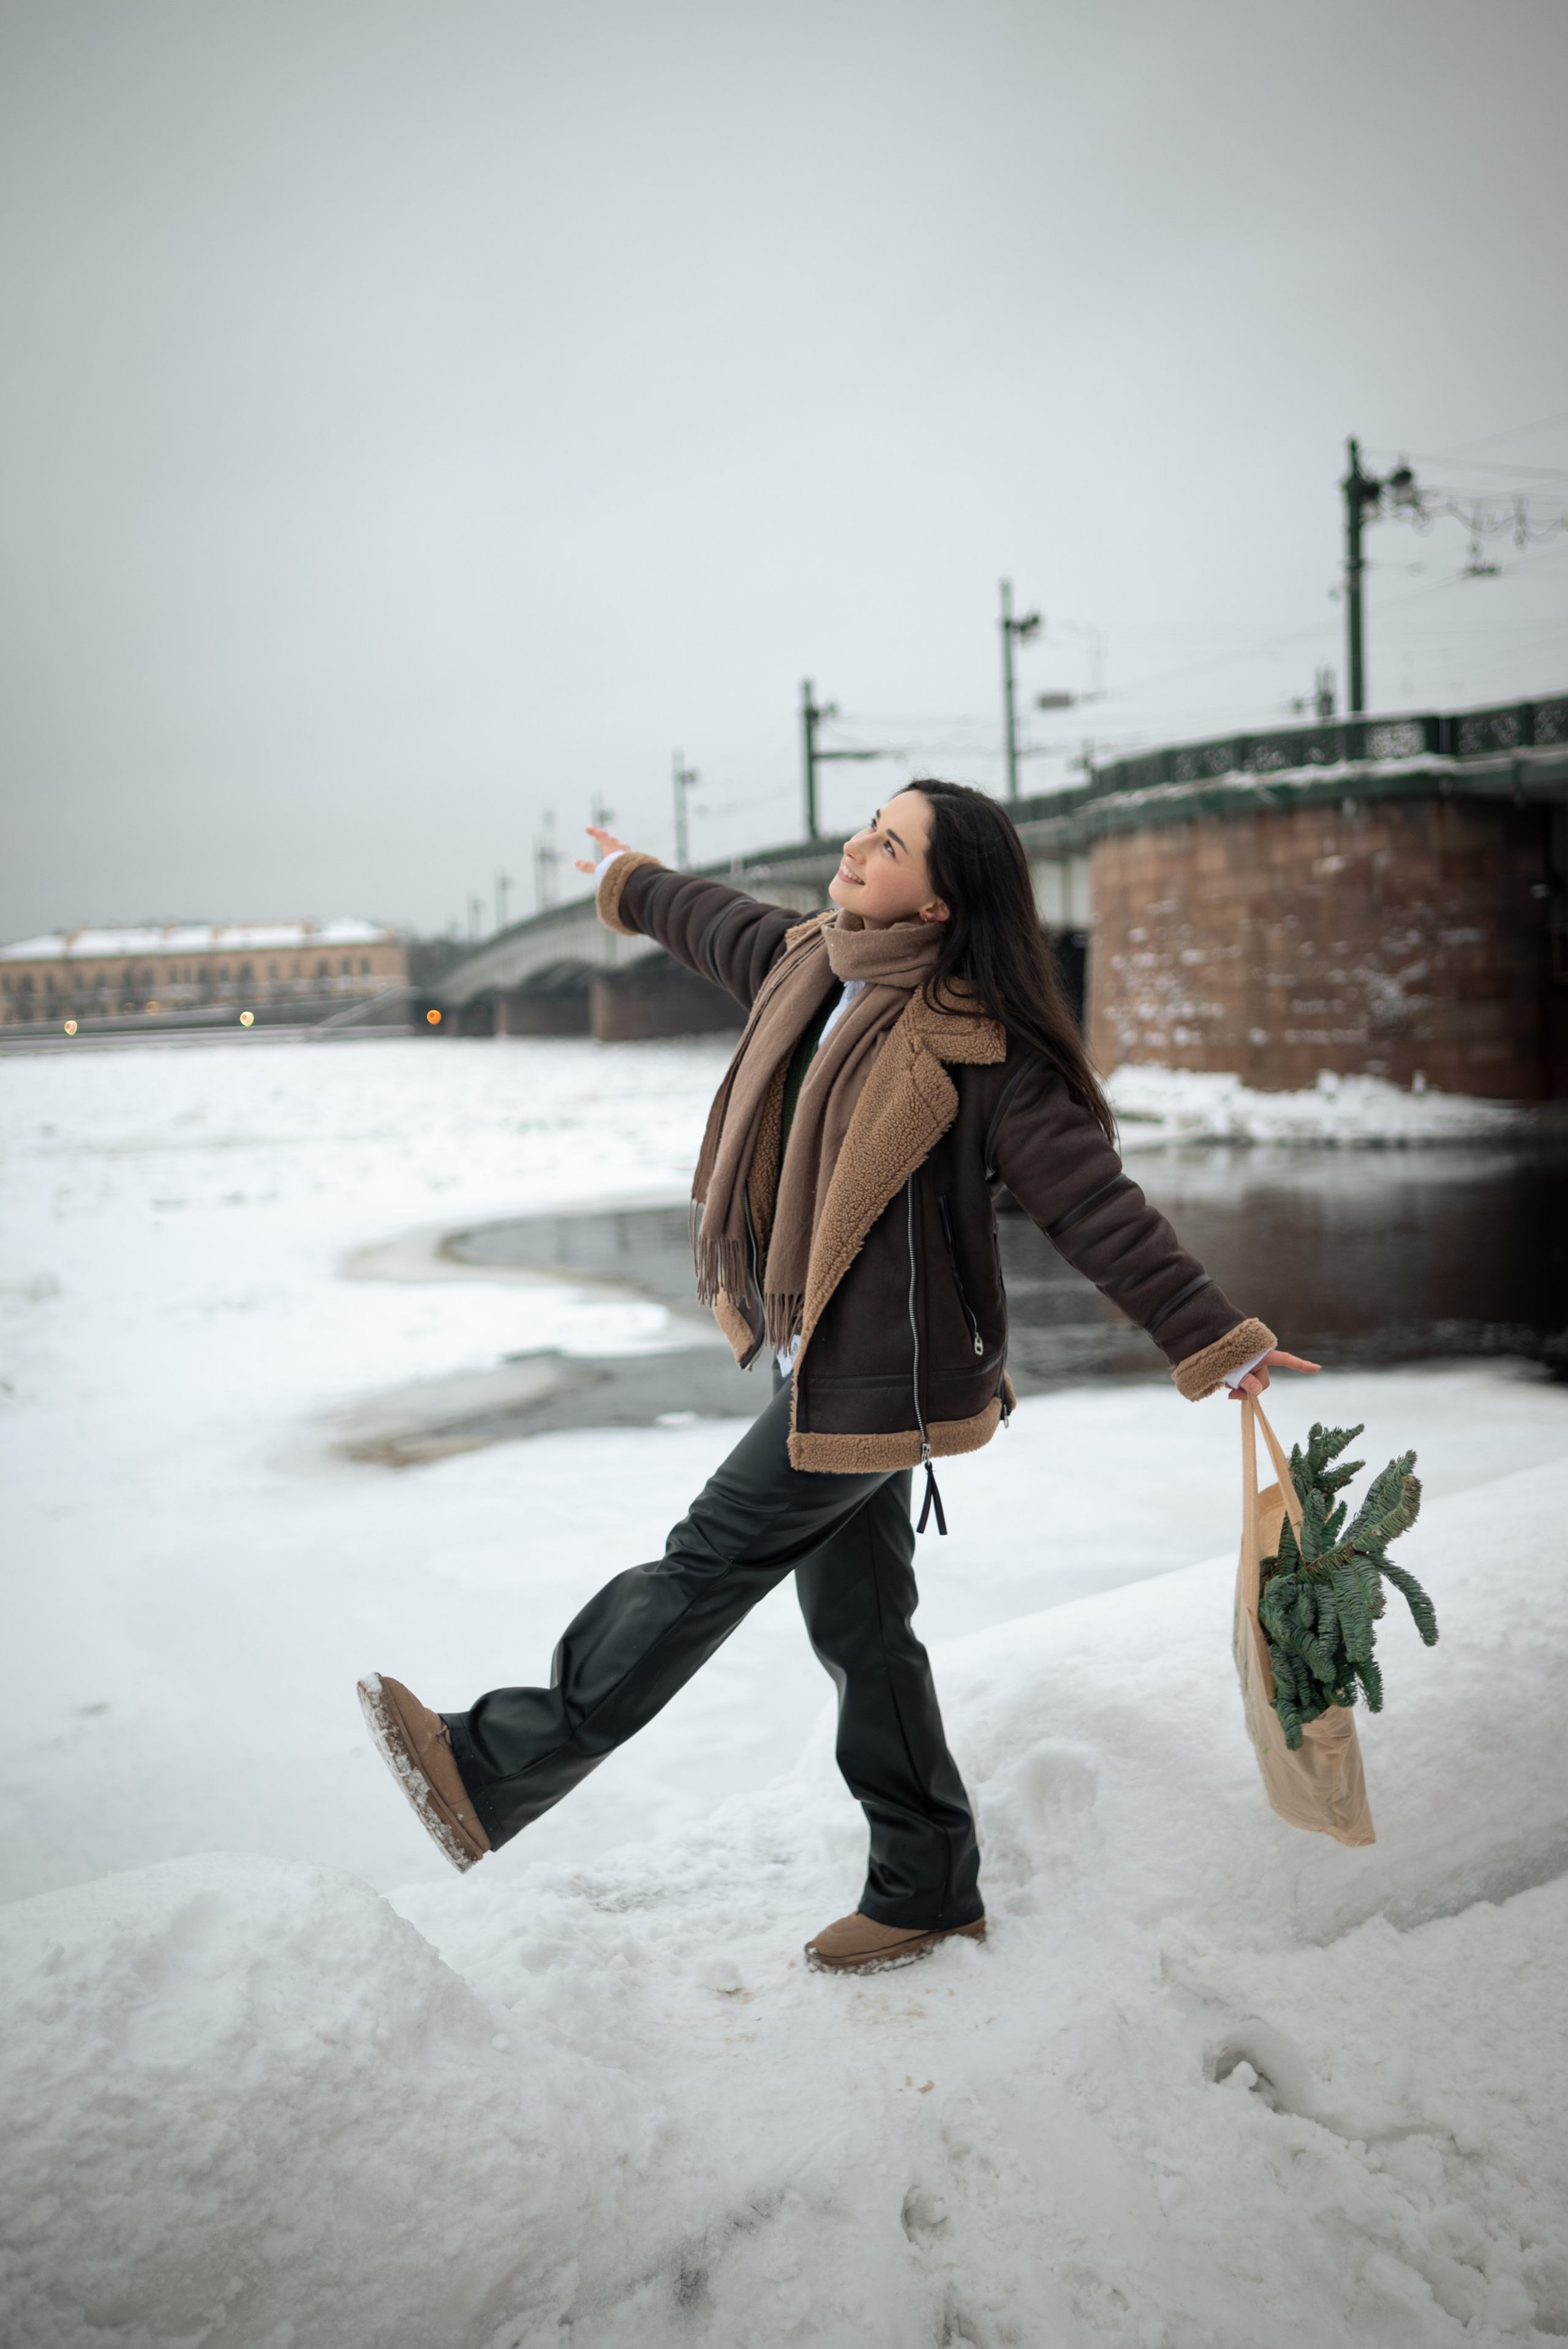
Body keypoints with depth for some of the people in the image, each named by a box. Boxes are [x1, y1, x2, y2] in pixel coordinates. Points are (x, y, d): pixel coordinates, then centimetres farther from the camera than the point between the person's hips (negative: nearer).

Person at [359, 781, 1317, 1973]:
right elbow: (720, 924, 28)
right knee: (858, 1619, 13)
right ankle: (928, 1888, 26)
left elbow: (1096, 1204, -19)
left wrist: (1216, 1339, -20)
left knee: (710, 1561, -2)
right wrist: (634, 886, 46)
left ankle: (493, 1772, 8)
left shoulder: (974, 1046, -19)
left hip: (879, 1375, -9)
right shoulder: (810, 961, 6)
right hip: (822, 1359, 9)